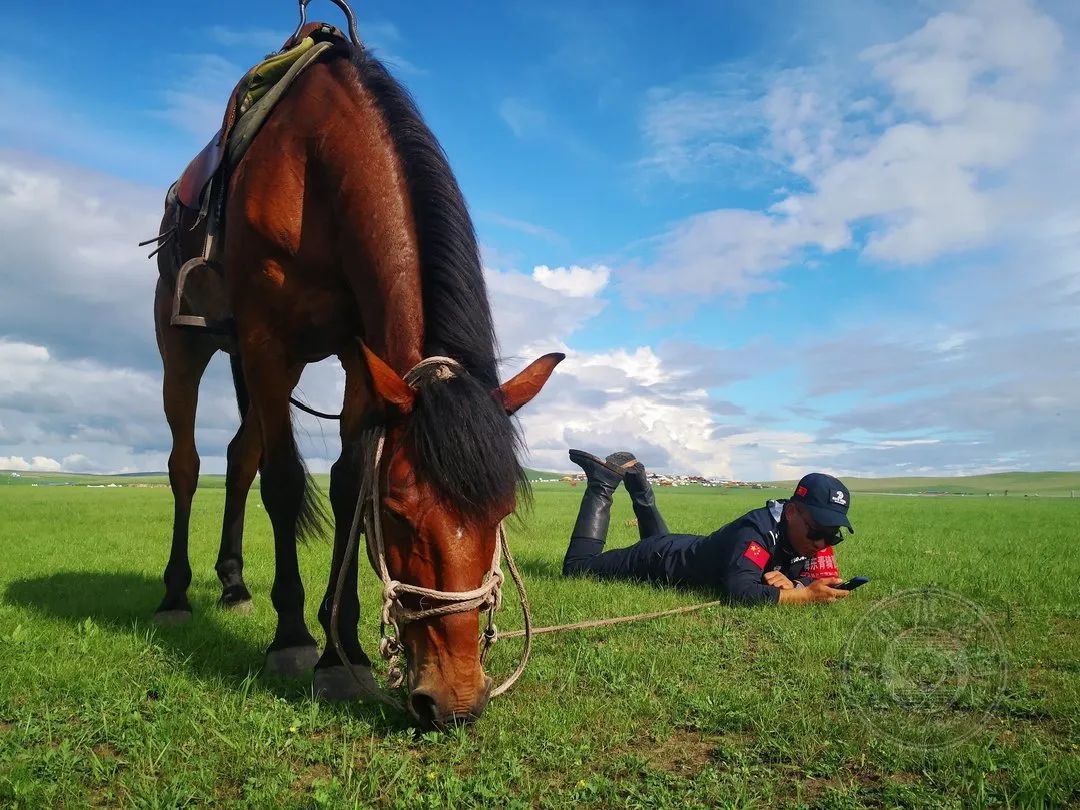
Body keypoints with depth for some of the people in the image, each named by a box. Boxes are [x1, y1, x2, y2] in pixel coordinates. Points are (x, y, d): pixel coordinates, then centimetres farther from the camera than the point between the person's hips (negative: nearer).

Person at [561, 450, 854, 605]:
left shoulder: (816, 538, -16)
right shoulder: (758, 530, -40)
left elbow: (829, 582, -12)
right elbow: (739, 591, -50)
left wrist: (793, 583, -32)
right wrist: (803, 594, -49)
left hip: (693, 549, 7)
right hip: (660, 559, -7)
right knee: (576, 568, 8)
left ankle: (635, 479, 37)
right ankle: (604, 482, 14)